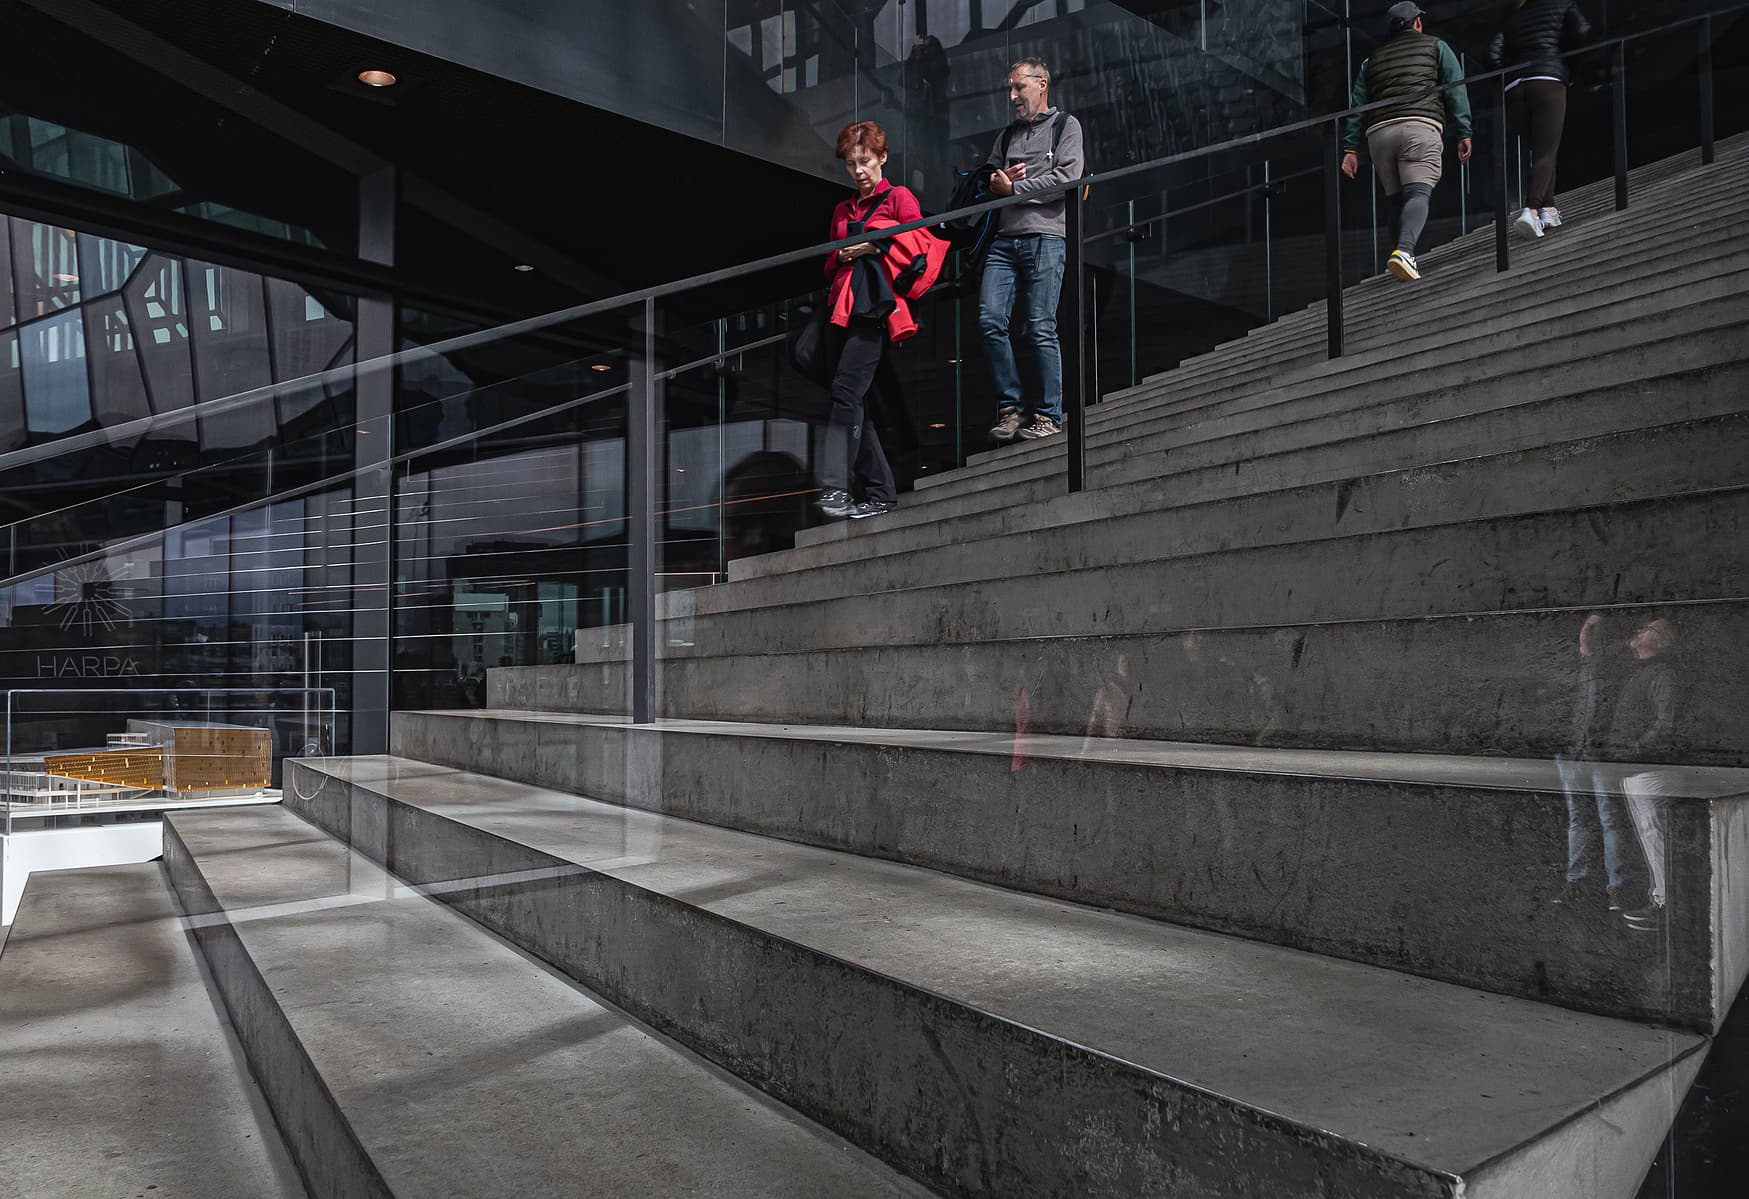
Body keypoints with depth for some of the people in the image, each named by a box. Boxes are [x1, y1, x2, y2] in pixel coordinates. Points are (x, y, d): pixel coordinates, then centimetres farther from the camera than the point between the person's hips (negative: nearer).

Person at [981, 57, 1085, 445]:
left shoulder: (1065, 125, 9)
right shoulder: (1007, 136, 26)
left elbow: (1067, 177, -6)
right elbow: (985, 176, 25)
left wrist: (1013, 188, -3)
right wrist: (996, 183, 1)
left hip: (1046, 237, -5)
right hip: (1005, 239, 6)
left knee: (1041, 329, -9)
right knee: (990, 320, -8)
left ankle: (1049, 415, -3)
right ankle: (1009, 407, 0)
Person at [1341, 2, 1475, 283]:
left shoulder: (1372, 59, 28)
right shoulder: (1436, 47, 19)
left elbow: (1356, 105, 18)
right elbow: (1456, 90, 8)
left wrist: (1350, 148, 15)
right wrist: (1464, 133, 4)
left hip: (1378, 132, 4)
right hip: (1420, 126, -4)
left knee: (1397, 198, 12)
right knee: (1418, 193, -15)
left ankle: (1404, 257, 3)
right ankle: (1404, 251, -39)